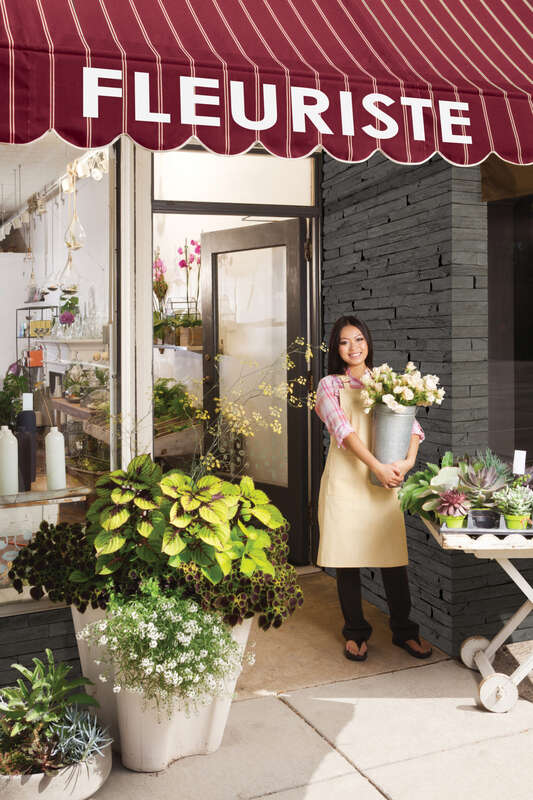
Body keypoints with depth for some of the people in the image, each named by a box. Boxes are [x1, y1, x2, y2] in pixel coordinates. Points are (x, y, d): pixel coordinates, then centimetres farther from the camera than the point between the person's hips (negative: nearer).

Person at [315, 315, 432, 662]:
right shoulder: (330, 385, 3)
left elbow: (411, 424, 2)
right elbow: (343, 430, -11)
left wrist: (408, 460, -17)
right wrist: (378, 467, -22)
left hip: (385, 479, 2)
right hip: (346, 479, -2)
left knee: (393, 556, 4)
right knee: (347, 558, 4)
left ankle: (404, 630, 21)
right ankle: (356, 631, 20)